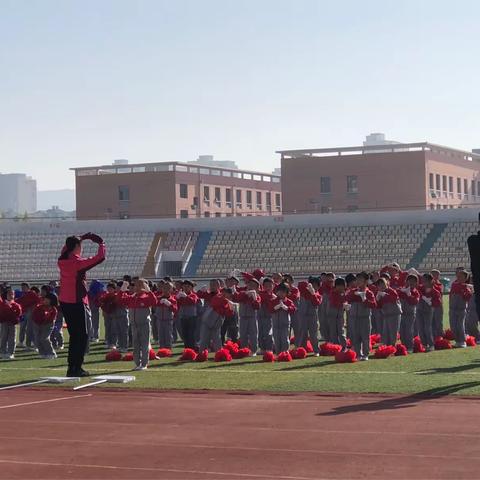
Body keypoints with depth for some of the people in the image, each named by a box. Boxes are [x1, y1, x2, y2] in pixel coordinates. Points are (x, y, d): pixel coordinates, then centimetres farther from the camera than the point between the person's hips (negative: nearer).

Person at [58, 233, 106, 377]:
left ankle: (71, 368, 15)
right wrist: (101, 243, 0)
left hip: (64, 303, 7)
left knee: (74, 335, 16)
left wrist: (81, 238, 26)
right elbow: (100, 257, -18)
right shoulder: (79, 262, -16)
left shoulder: (62, 260, 4)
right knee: (82, 336, 1)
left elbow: (66, 249, 27)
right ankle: (77, 368, -4)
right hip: (77, 303, -7)